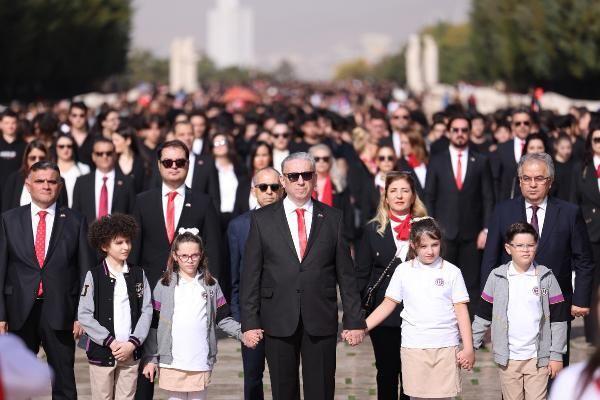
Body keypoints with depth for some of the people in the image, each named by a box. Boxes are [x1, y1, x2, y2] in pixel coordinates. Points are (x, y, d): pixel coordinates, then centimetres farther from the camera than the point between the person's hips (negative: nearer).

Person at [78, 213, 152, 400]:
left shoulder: (138, 274, 6)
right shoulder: (94, 276, -4)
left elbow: (146, 311, 4)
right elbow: (84, 315, -7)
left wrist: (132, 343, -8)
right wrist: (110, 342, -12)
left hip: (131, 352, 2)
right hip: (102, 351, -2)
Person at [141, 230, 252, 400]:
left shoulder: (211, 285, 7)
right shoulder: (164, 286, 3)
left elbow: (223, 319, 5)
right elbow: (153, 325, 4)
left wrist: (242, 333, -13)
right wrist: (151, 359, 1)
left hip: (201, 361, 1)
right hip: (172, 361, -1)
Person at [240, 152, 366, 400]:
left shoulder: (332, 218, 6)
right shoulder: (262, 219, 4)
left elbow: (346, 274, 6)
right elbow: (251, 275, 3)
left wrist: (354, 321, 2)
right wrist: (249, 322, -4)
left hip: (321, 321, 0)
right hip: (278, 322, 0)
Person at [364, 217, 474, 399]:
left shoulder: (452, 272, 1)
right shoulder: (403, 271, 4)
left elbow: (461, 310, 1)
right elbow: (388, 304, 7)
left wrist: (468, 348, -3)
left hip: (446, 347, -1)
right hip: (413, 347, 1)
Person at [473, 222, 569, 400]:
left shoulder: (546, 277, -1)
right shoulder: (497, 277, 0)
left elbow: (558, 319, 1)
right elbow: (483, 315, 7)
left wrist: (557, 355, -2)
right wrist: (471, 346, 4)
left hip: (538, 358, -1)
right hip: (507, 358, 1)